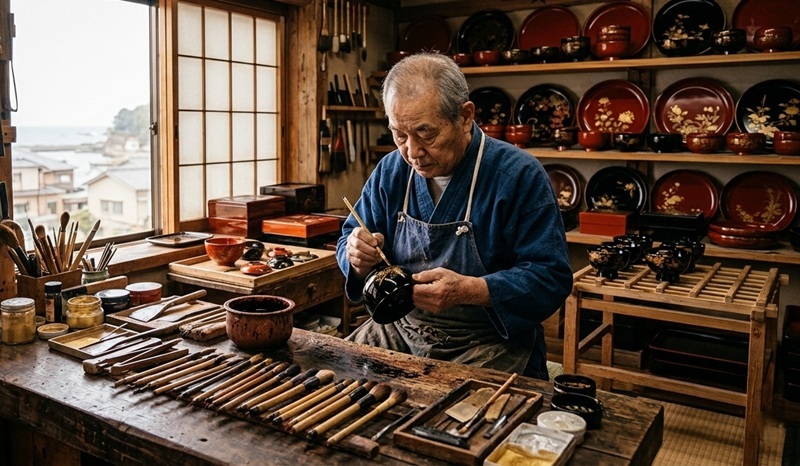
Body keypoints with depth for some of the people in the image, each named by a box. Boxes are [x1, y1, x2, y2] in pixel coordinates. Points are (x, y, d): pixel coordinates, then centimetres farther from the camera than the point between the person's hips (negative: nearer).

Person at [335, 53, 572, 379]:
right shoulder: (390, 171, 3)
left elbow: (552, 277, -14)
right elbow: (350, 238, 13)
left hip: (490, 344, -4)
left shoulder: (519, 176, -12)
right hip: (400, 330, 5)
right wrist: (359, 257, -13)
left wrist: (469, 291, -29)